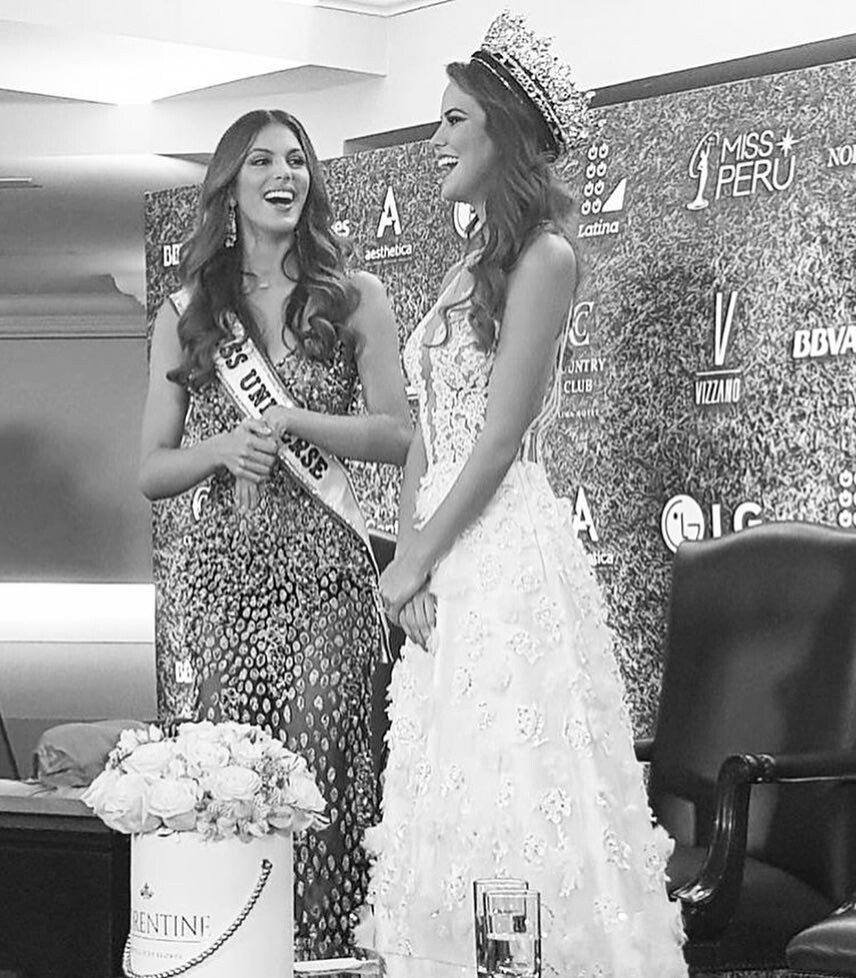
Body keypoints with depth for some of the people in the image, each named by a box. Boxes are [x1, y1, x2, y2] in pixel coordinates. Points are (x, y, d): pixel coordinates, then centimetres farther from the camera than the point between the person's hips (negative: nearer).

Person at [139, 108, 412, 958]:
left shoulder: (353, 300, 8)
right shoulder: (184, 313, 11)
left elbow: (400, 436, 2)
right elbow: (151, 472, 10)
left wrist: (291, 420, -9)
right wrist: (224, 449, -9)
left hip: (323, 569, -1)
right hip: (213, 570, 1)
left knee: (318, 767, -7)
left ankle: (324, 951, 3)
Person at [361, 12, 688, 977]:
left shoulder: (542, 255, -9)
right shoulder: (468, 264, 16)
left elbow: (500, 436, -13)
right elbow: (426, 434, 14)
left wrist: (418, 561, -10)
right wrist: (406, 552, 1)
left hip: (508, 553, -8)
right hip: (446, 569, 8)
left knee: (519, 785, -5)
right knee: (448, 794, 8)